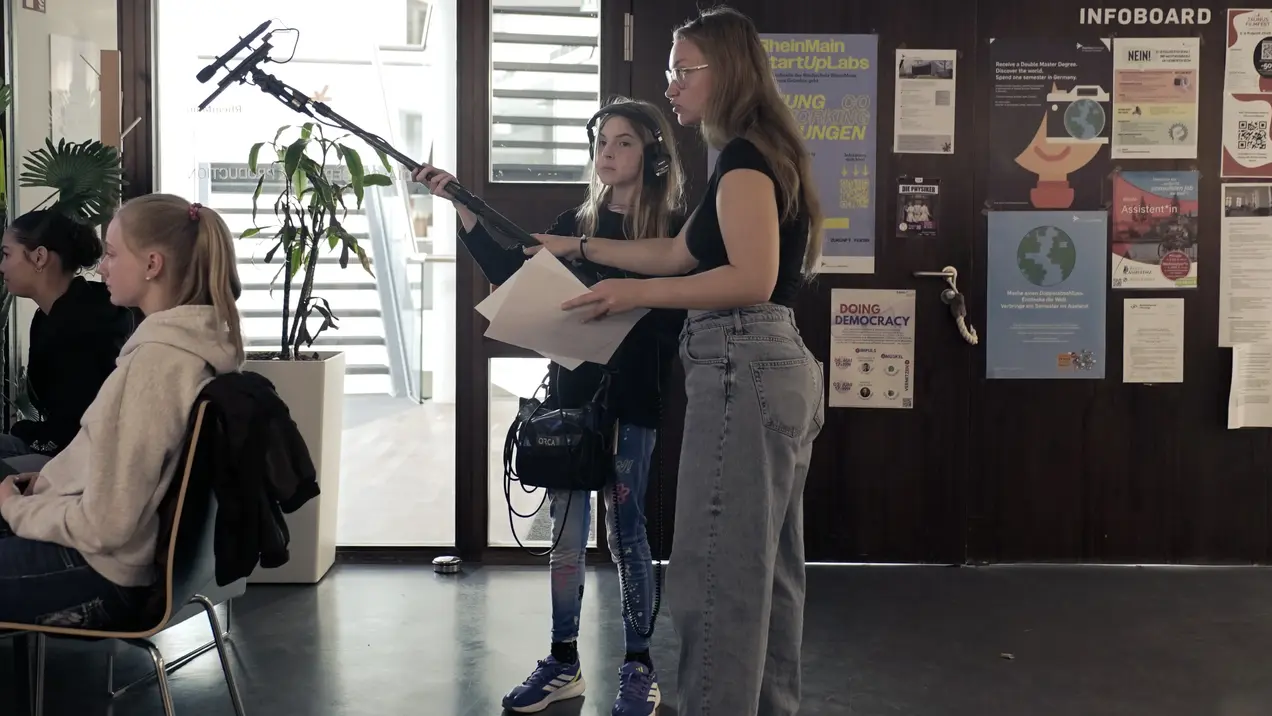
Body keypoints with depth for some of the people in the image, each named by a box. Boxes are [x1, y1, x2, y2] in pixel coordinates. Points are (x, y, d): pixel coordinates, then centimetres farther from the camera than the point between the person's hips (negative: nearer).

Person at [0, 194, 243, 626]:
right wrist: (50, 478, 6)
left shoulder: (156, 360, -25)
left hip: (99, 578, -8)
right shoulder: (196, 342, 2)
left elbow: (104, 525, -24)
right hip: (105, 563, 8)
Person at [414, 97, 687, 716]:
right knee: (565, 529, 10)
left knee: (624, 531, 1)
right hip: (568, 391, 5)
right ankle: (563, 662, 22)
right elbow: (509, 272, 6)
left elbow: (672, 321, -10)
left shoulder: (671, 229, -4)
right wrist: (461, 205, 0)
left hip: (629, 399, -5)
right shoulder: (576, 222, 10)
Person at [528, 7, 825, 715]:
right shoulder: (765, 155, 21)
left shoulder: (744, 156, -10)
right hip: (778, 371, 11)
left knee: (715, 572, -7)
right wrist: (581, 247, 27)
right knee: (768, 569, 15)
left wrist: (635, 294, -24)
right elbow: (679, 253, 26)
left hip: (744, 373, -11)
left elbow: (752, 278, -22)